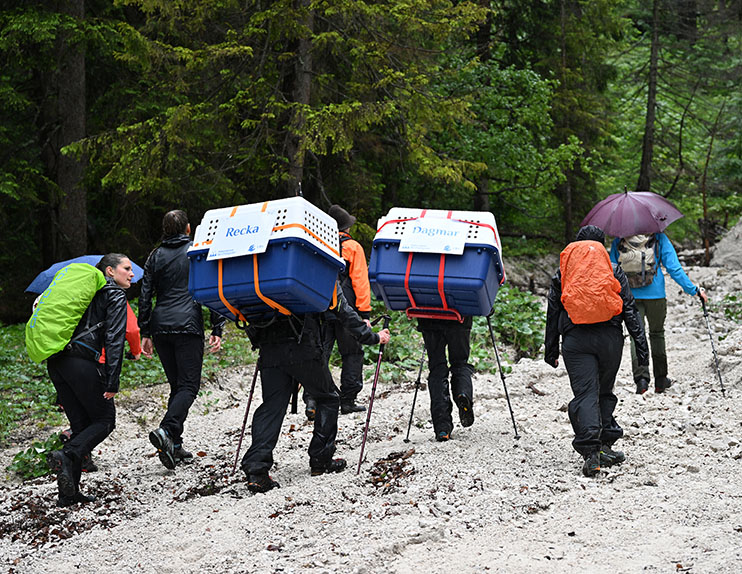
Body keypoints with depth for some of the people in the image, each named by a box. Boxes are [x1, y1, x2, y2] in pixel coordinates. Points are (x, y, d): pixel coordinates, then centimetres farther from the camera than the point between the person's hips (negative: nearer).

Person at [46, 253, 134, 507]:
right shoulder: (115, 296, 2)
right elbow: (114, 339, -10)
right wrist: (112, 383, -14)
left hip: (56, 362, 8)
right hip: (81, 362, -8)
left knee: (80, 425, 13)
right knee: (104, 421, 5)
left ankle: (68, 493, 7)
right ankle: (66, 455, -19)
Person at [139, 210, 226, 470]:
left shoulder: (155, 256, 12)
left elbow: (145, 296, 10)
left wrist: (146, 333, 13)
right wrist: (217, 329, -2)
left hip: (160, 325, 4)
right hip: (188, 324, -4)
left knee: (177, 385, 14)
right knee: (188, 385, -6)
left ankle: (175, 446, 10)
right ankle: (166, 431, -29)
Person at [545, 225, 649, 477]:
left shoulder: (563, 273, 13)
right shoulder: (614, 271, 10)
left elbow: (552, 313, 13)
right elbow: (629, 309, 5)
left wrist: (551, 350, 19)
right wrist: (641, 344, 6)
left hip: (575, 339, 0)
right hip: (609, 337, 1)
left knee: (585, 394, -5)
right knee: (605, 392, 15)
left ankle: (591, 451, -19)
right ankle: (605, 446, 17)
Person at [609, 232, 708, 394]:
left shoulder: (618, 241, 5)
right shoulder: (659, 238, -1)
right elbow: (673, 268, -5)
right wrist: (694, 290, 1)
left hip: (629, 296, 1)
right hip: (655, 294, -1)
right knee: (657, 334, 13)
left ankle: (641, 377, -16)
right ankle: (660, 380, 18)